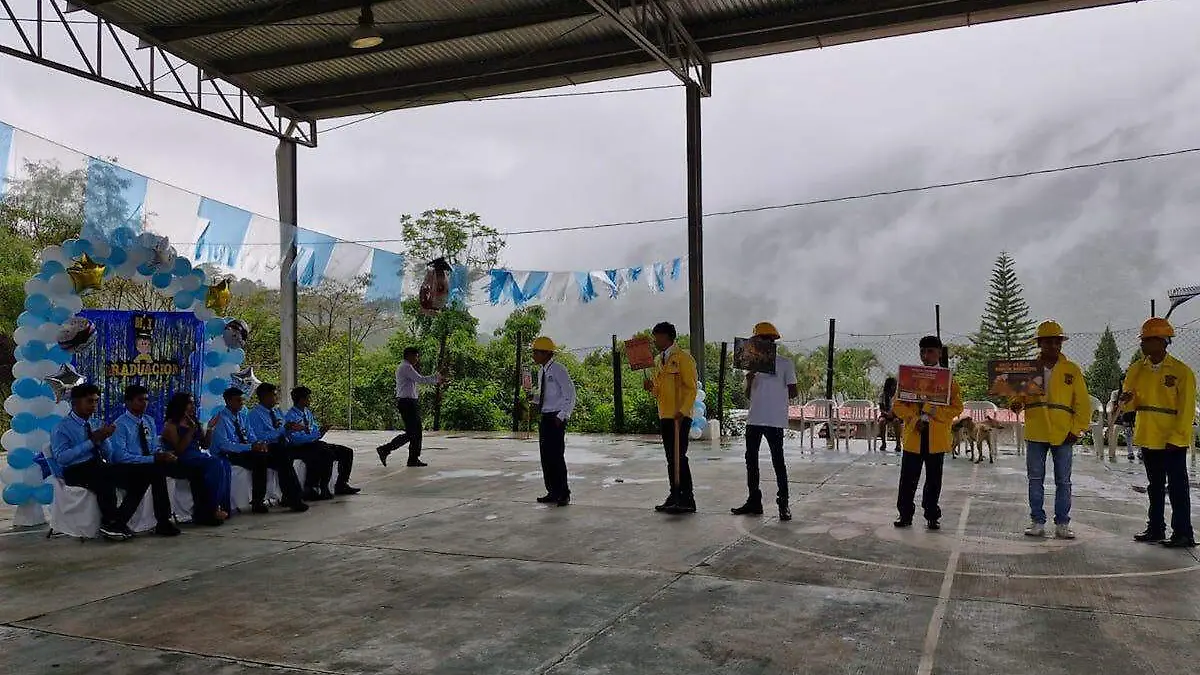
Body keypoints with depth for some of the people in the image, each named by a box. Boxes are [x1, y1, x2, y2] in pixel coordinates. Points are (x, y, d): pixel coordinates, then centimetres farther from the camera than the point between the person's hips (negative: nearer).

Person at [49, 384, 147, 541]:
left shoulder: (96, 424, 18)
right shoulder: (62, 428, -1)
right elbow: (62, 458, -17)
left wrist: (103, 438, -5)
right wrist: (92, 441, -17)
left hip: (101, 466, 7)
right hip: (76, 472, -6)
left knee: (142, 477, -16)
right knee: (105, 477, -39)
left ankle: (118, 522, -19)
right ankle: (109, 523, -20)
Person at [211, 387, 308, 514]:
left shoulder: (243, 415, 13)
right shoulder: (221, 418, -10)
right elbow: (223, 444, -19)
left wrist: (258, 444, -9)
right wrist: (250, 447, -26)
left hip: (247, 450, 7)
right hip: (231, 455, -7)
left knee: (282, 456, -11)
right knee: (259, 458, -35)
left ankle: (292, 498, -12)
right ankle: (257, 503, -25)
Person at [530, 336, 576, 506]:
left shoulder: (558, 370, -12)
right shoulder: (543, 371, 12)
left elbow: (570, 395, -13)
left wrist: (561, 417, -18)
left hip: (556, 418, -8)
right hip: (544, 417, 8)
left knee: (556, 456, -8)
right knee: (546, 456, 10)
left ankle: (563, 494, 2)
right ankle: (552, 492, 19)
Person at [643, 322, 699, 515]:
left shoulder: (683, 358, -9)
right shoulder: (658, 360, 17)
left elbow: (691, 389, -13)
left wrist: (682, 411, -24)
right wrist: (651, 387, 2)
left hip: (680, 417, -8)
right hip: (664, 416, 8)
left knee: (679, 457, -10)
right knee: (671, 459, 11)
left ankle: (687, 500, -7)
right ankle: (675, 496, 17)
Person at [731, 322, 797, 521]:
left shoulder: (785, 364, -1)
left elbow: (793, 393, 0)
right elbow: (749, 395, 13)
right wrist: (749, 381, -4)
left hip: (774, 420, -6)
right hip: (754, 419, 6)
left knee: (778, 460, -4)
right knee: (751, 460, 9)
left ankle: (783, 504, 3)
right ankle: (754, 501, 18)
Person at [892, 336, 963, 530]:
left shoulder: (948, 379, 3)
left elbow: (957, 407, -1)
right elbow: (897, 405, 4)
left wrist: (935, 413, -16)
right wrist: (914, 419, -10)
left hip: (937, 439, -1)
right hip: (913, 436, 1)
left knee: (934, 479, 8)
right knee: (908, 479, 4)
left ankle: (932, 516, 18)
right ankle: (905, 515, 13)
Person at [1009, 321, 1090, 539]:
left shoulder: (1072, 370, 4)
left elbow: (1083, 403, 4)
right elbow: (1017, 394, 10)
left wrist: (1076, 430, -4)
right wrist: (1016, 403, -13)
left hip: (1063, 435, -1)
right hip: (1035, 433, 1)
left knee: (1063, 481, 4)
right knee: (1035, 480, 5)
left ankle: (1062, 524, 12)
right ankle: (1037, 522, 13)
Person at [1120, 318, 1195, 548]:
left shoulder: (1181, 371, -9)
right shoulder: (1137, 369, 7)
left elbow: (1186, 409, -10)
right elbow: (1131, 403, 13)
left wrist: (1176, 438, -16)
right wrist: (1126, 400, -11)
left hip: (1173, 442, -6)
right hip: (1147, 438, 6)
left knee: (1177, 487, -1)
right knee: (1155, 487, 15)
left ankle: (1183, 534, 5)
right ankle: (1155, 529, 23)